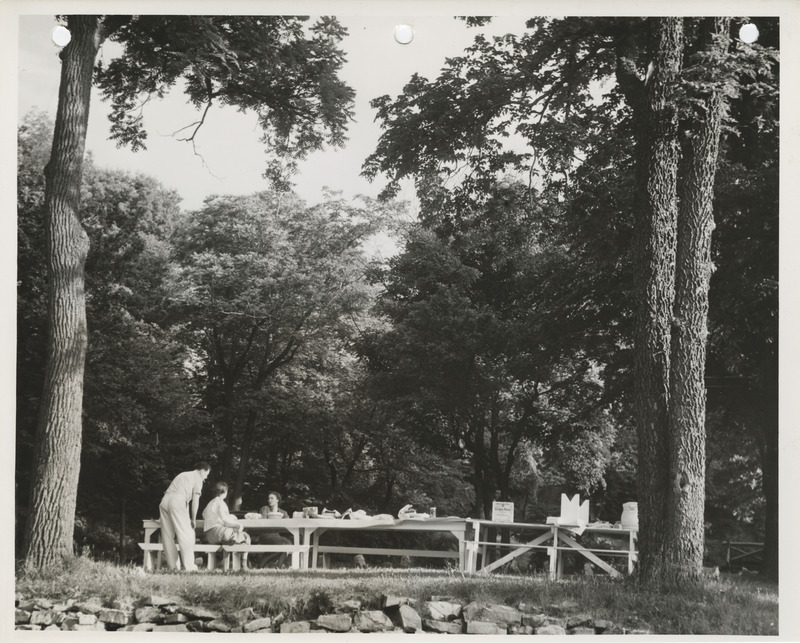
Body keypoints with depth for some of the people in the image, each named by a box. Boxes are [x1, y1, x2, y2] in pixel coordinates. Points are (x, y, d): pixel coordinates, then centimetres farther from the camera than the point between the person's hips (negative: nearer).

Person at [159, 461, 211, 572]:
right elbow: (195, 499, 3)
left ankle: (172, 565, 10)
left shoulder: (183, 475, 32)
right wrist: (193, 519, 10)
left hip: (164, 500, 7)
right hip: (177, 501, -7)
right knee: (186, 534, -4)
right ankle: (189, 566, -8)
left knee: (168, 536, 9)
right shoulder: (197, 478, 10)